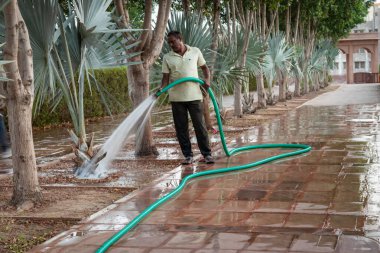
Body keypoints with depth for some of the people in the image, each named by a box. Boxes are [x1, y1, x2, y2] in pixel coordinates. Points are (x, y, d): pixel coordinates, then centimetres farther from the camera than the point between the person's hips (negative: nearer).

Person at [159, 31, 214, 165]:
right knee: (181, 128, 4)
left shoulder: (195, 52, 4)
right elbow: (166, 77, 2)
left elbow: (204, 67, 13)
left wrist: (207, 79, -5)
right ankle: (188, 156, 12)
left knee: (200, 126, 0)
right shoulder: (167, 57, 3)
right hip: (176, 98, 1)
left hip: (194, 96, -1)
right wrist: (161, 89, -16)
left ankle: (207, 154, 8)